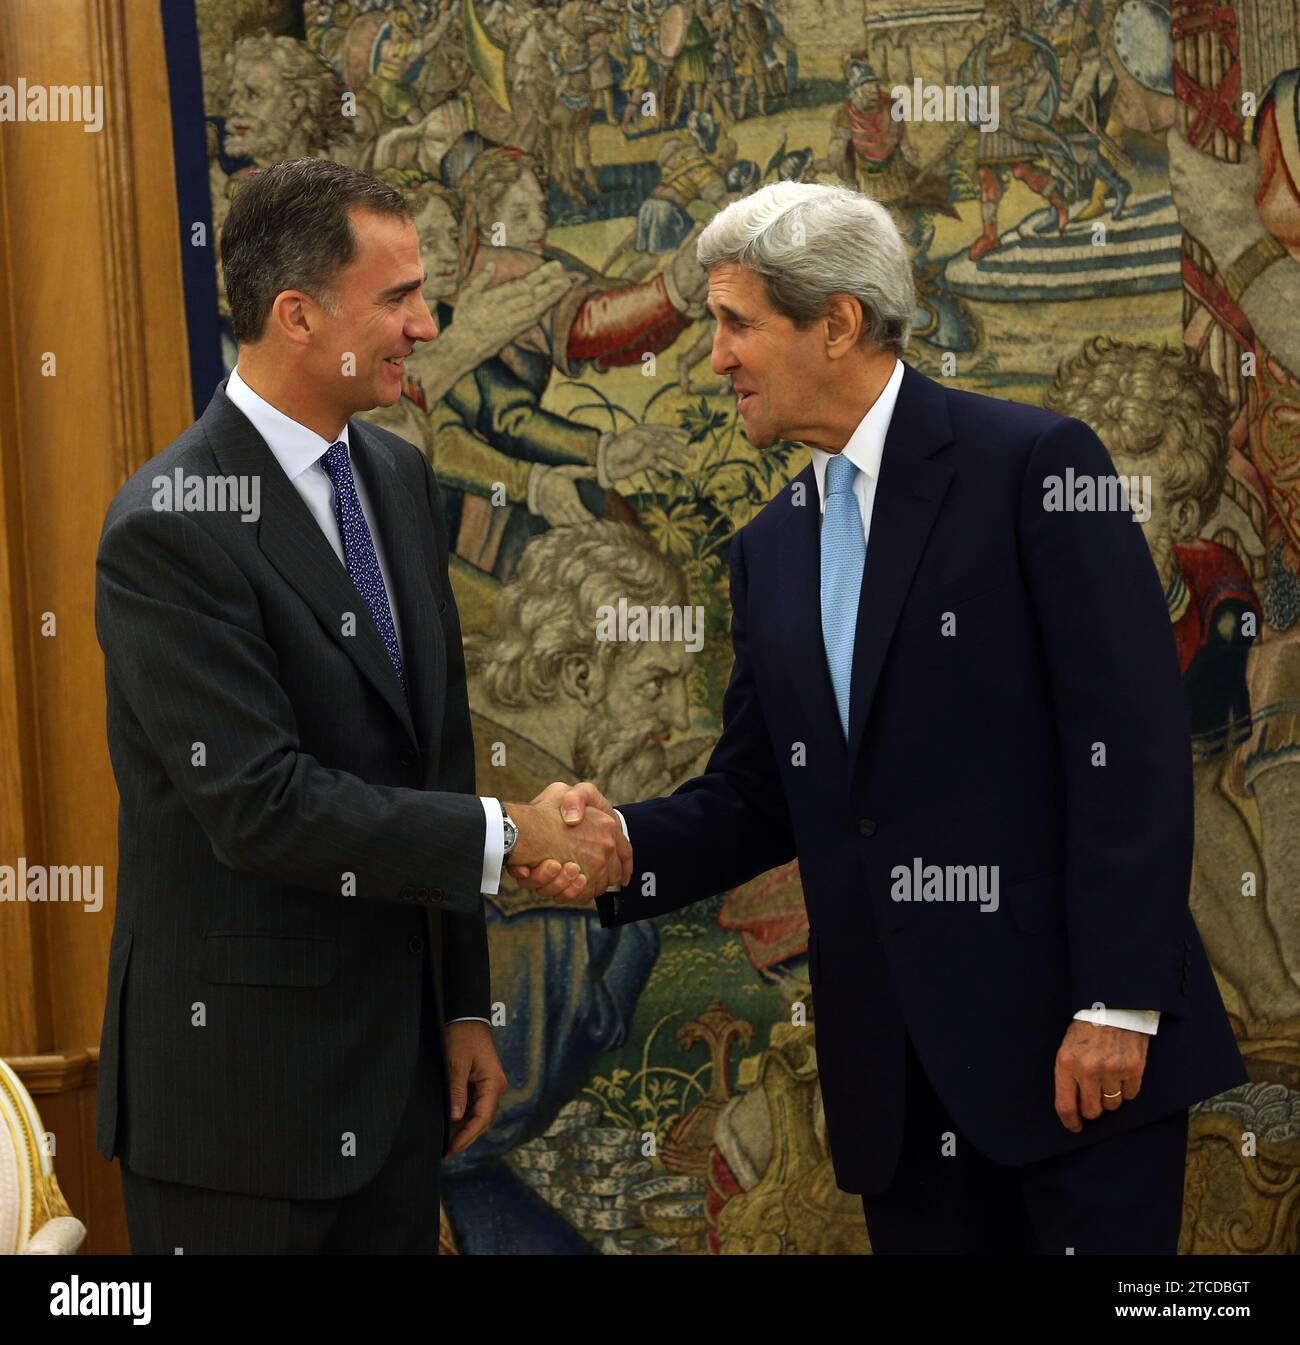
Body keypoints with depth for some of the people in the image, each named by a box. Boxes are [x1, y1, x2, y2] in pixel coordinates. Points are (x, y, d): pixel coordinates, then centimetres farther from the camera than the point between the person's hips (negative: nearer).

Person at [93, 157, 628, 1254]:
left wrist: (463, 1006, 12)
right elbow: (259, 803, -23)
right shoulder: (170, 530, -17)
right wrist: (507, 835, -18)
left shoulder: (400, 480, 8)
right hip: (243, 1079, -7)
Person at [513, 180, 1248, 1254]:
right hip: (896, 1067, 6)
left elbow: (1133, 743, -12)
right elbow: (755, 793, 16)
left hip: (1076, 1041, -6)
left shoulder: (1032, 463, -7)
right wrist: (623, 842, -4)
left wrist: (1119, 1003, -17)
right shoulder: (771, 548, 15)